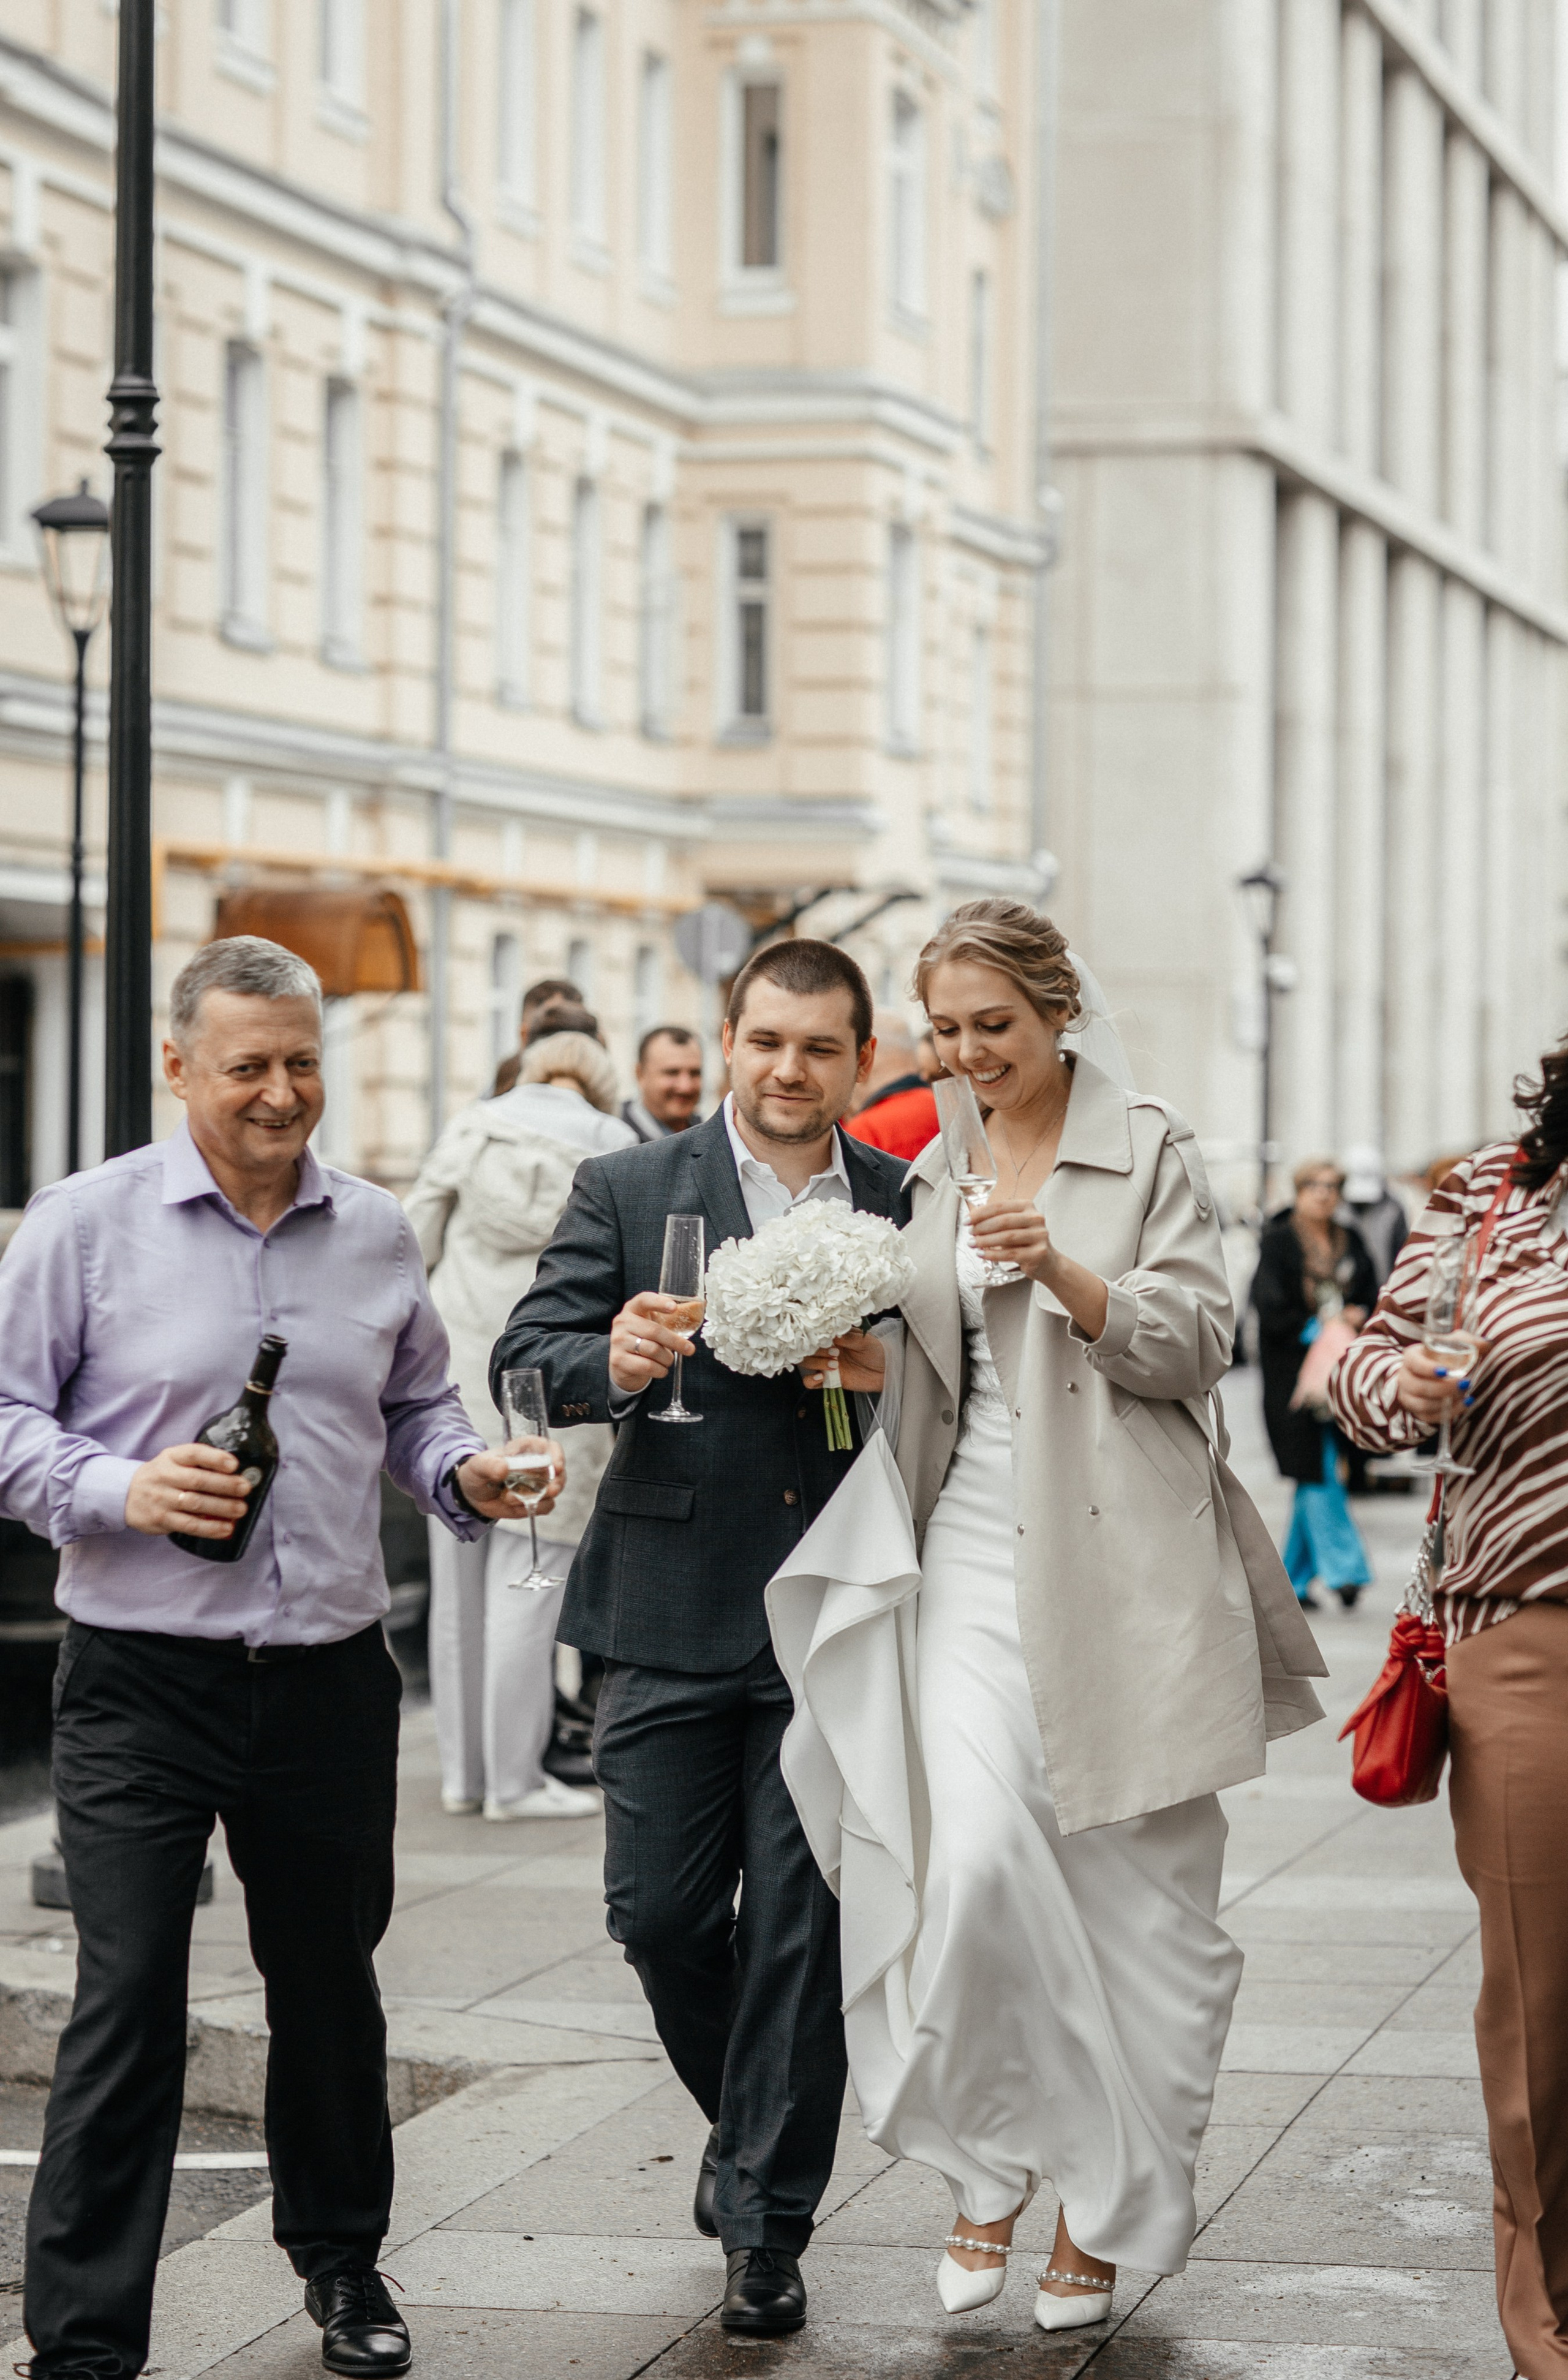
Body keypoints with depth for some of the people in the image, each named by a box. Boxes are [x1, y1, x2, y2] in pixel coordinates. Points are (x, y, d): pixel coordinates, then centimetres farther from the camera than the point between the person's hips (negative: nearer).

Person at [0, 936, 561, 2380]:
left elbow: (414, 1405, 20)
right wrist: (118, 1492, -18)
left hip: (331, 1679, 4)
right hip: (140, 1681, -4)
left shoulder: (376, 1233, 10)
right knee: (127, 2004, -7)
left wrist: (464, 1473, 0)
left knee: (329, 1984, 16)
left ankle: (342, 2261, 37)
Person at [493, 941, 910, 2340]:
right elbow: (524, 1360, -2)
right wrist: (611, 1362, -23)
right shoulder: (628, 1194, 4)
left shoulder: (911, 1206, 7)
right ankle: (747, 2127, 32)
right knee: (660, 1912, 3)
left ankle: (768, 2224, 11)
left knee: (800, 1924, 0)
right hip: (674, 1618, 0)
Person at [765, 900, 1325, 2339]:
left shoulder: (1149, 1150, 2)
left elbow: (1197, 1344, -6)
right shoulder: (937, 1174, 15)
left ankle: (1112, 2211, 13)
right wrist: (872, 1364, -1)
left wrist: (1066, 1275, -21)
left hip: (1122, 1558, -3)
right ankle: (993, 2162, 3)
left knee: (1135, 1891, 1)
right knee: (974, 1857, -15)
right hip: (978, 1551, 3)